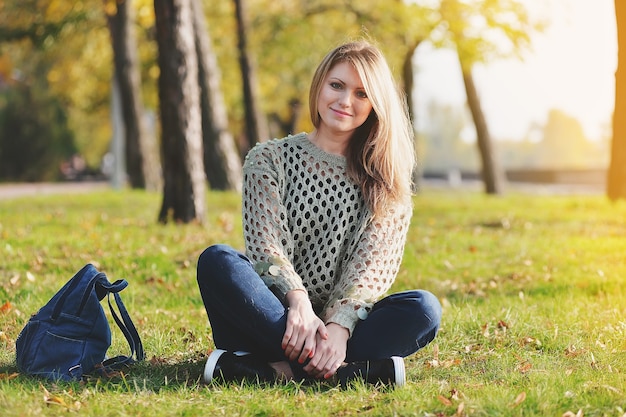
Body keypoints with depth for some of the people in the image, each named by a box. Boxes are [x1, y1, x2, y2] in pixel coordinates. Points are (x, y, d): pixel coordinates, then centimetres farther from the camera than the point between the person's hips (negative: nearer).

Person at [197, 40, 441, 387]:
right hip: (277, 316, 0)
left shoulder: (386, 177, 10)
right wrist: (298, 301, -26)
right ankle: (347, 369, -36)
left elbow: (375, 263, -5)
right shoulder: (269, 159, 9)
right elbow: (265, 244, -6)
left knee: (424, 308, -27)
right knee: (217, 260, -28)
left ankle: (280, 369, -34)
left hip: (346, 323, 1)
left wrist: (339, 327, -23)